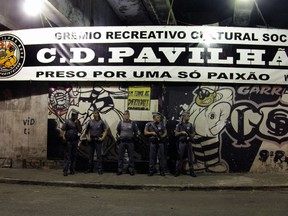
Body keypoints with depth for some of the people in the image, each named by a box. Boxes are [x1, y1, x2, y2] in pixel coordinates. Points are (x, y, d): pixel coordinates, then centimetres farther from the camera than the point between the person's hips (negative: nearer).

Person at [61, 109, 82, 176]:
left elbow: (80, 131, 6)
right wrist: (63, 136, -21)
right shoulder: (67, 121, 0)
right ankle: (65, 171, -7)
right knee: (67, 156, -6)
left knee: (74, 156, 7)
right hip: (68, 141, -4)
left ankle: (72, 170, 14)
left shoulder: (78, 122, 12)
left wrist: (77, 123, -4)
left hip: (75, 141, 4)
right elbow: (62, 129, -6)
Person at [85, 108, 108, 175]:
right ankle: (90, 168, 19)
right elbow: (87, 130, 14)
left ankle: (100, 169, -1)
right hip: (91, 140, 3)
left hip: (98, 140, -3)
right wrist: (87, 137, 2)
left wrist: (102, 138, -7)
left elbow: (105, 130, 1)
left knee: (99, 155, -4)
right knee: (90, 155, 10)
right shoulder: (90, 122, 7)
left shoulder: (101, 122, 0)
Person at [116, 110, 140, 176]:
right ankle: (120, 170, 8)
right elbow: (117, 131, 20)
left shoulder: (133, 123, 3)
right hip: (122, 141, 1)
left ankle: (131, 169, 9)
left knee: (131, 156, 1)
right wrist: (118, 136, 13)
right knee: (121, 156, 2)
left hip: (130, 142, -1)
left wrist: (134, 136, 3)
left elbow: (137, 131, 9)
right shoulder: (121, 123, 7)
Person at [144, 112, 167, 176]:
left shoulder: (161, 124, 8)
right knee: (152, 157, 2)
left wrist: (161, 137, -7)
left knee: (161, 156, 0)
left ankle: (162, 171, 6)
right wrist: (152, 133, -10)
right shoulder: (149, 124, 5)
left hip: (160, 142, 1)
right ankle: (151, 170, 9)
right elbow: (145, 132, 3)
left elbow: (165, 132, 10)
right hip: (153, 142, -1)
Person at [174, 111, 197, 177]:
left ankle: (191, 171, 8)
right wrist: (181, 132, -15)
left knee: (190, 157, 3)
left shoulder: (190, 125, 8)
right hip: (182, 142, -2)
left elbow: (193, 133, 9)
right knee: (180, 157, 1)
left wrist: (190, 137, -9)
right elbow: (176, 134, 0)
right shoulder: (179, 125, 2)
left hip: (188, 142, 2)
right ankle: (178, 171, 8)